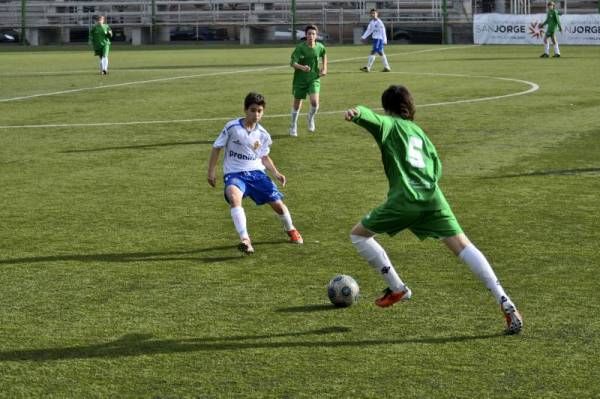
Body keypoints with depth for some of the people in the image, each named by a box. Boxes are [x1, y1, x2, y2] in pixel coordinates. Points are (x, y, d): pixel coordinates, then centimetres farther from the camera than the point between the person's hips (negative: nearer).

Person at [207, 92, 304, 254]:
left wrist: (276, 173, 6)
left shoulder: (263, 134, 5)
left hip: (256, 172, 3)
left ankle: (291, 230, 29)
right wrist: (211, 172, -3)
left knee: (277, 203, -5)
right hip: (234, 173, -3)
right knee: (234, 197, -36)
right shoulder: (232, 127, -8)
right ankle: (245, 240, -40)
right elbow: (216, 148, 1)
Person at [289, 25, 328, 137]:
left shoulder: (320, 47, -4)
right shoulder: (300, 47, -15)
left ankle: (311, 119, 14)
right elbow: (292, 63, -21)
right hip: (300, 78, -1)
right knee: (297, 104, 9)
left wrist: (324, 68, 13)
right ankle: (293, 126, 31)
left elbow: (324, 55, 21)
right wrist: (302, 67, -38)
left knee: (315, 102, -18)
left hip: (314, 78, 1)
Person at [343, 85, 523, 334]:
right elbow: (437, 167, 24)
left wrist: (356, 113, -35)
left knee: (358, 235, 15)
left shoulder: (389, 124, 11)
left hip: (404, 200, -5)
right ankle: (505, 303, -12)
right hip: (433, 197, 5)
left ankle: (397, 288, 16)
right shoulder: (418, 131, 28)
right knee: (462, 246, 1)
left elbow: (371, 117, -13)